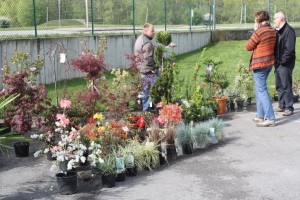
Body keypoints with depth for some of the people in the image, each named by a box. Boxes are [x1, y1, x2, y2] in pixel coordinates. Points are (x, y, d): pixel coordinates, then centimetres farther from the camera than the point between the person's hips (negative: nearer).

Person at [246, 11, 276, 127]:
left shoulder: (259, 32, -17)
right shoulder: (272, 31, 9)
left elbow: (248, 47, -8)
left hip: (259, 64, -9)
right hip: (269, 63, 9)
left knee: (261, 90, -6)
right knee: (259, 89, 18)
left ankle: (270, 118, -8)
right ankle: (260, 116, 23)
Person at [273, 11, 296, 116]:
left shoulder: (289, 31, -14)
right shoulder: (279, 31, 14)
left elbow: (290, 49, -21)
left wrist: (283, 61, -18)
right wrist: (276, 60, 6)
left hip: (285, 64, -9)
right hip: (278, 63, 9)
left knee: (286, 86, -4)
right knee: (279, 86, 14)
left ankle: (289, 108, 5)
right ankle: (281, 105, 25)